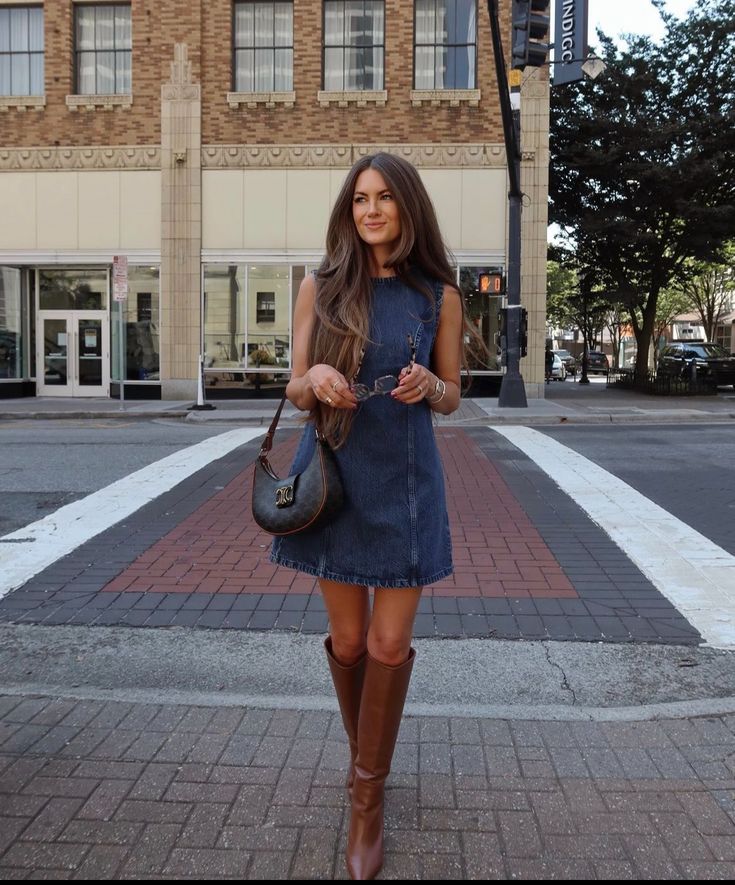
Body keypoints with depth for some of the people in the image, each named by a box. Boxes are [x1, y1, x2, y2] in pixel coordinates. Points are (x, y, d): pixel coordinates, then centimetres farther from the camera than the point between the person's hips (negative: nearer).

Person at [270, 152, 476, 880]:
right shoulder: (320, 287, 1)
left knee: (389, 646, 0)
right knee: (347, 640, 11)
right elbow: (294, 391, 3)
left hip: (404, 478, 0)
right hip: (334, 471, 1)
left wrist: (428, 386, -16)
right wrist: (316, 378, -19)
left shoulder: (438, 294, 1)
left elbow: (451, 398, 6)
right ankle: (363, 752, 39)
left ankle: (368, 797, 19)